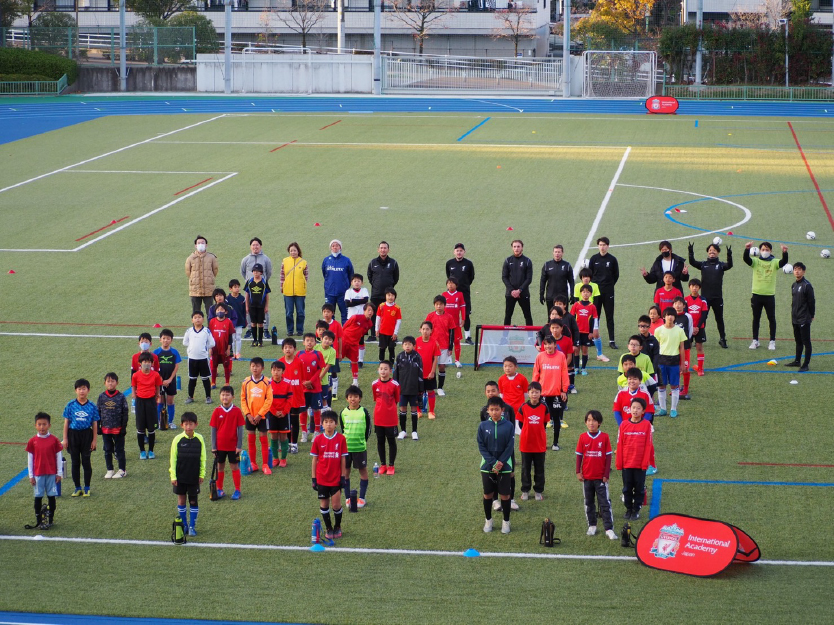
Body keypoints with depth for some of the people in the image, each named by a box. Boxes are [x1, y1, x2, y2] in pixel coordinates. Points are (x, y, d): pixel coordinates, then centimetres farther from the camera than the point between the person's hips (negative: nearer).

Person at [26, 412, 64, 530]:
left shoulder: (54, 440, -2)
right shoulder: (32, 441, -1)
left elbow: (59, 457, 2)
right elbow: (30, 459, 3)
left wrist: (59, 473, 1)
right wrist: (31, 476, 2)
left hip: (52, 474, 0)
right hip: (38, 474, 0)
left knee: (52, 496, 3)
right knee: (38, 497, 3)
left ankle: (50, 520, 14)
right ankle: (38, 521, 9)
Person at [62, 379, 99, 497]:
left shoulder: (92, 406, -2)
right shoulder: (71, 405, -2)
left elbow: (94, 424, 2)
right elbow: (66, 422, 1)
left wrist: (94, 440, 0)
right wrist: (65, 439, -1)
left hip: (86, 435, -1)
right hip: (73, 434, 1)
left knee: (86, 462, 3)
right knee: (75, 462, 8)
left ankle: (87, 488, 14)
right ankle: (77, 488, 17)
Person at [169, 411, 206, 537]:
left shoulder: (199, 439, -5)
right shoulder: (178, 439, -7)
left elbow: (203, 458, 3)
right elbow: (173, 458, -2)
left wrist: (202, 474, 1)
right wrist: (173, 476, -4)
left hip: (194, 477, 0)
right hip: (180, 477, 0)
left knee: (193, 501, 5)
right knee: (181, 500, 9)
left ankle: (192, 526, 14)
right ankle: (184, 525, 21)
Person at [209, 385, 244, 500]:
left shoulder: (237, 411, -7)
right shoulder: (217, 411, -4)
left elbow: (240, 429, -4)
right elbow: (213, 429, 0)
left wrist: (239, 446, -7)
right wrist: (213, 446, -2)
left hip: (233, 445, -2)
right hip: (220, 445, 2)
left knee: (235, 467, 6)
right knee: (220, 467, 11)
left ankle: (237, 490, 15)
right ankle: (219, 490, 21)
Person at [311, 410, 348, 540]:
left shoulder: (341, 439, -6)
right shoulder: (318, 440, -3)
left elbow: (343, 459, 0)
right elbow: (314, 459, 2)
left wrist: (343, 476, -2)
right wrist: (314, 478, 1)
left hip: (336, 479, -1)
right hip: (322, 479, 1)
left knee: (336, 505, 0)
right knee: (324, 504, 8)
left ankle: (337, 527, 22)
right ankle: (328, 528, 22)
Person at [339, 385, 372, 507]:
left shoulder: (364, 412, -4)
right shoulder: (343, 413, 2)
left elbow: (368, 429, 3)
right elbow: (342, 429, 12)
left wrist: (363, 441, -1)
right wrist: (344, 440, 5)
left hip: (360, 447, -2)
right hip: (345, 446, 2)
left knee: (363, 470, 5)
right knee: (345, 471, 6)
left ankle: (362, 497, 15)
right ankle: (347, 497, 16)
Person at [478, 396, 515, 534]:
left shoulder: (508, 426, -8)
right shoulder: (483, 426, -4)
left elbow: (510, 447, -7)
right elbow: (481, 446, -5)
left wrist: (500, 463, -15)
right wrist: (493, 463, -14)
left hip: (504, 466, -1)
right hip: (487, 466, 1)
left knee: (505, 495, 4)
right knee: (487, 494, 10)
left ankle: (506, 522, 18)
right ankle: (488, 520, 25)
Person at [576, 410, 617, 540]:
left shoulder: (604, 437, -7)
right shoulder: (583, 437, -2)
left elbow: (608, 456, -4)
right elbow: (579, 455, 3)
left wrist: (606, 474, -6)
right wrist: (578, 472, -2)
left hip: (601, 477, -2)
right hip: (587, 477, 2)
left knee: (605, 503, -2)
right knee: (589, 503, 12)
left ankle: (609, 529, -2)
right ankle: (592, 526, 24)